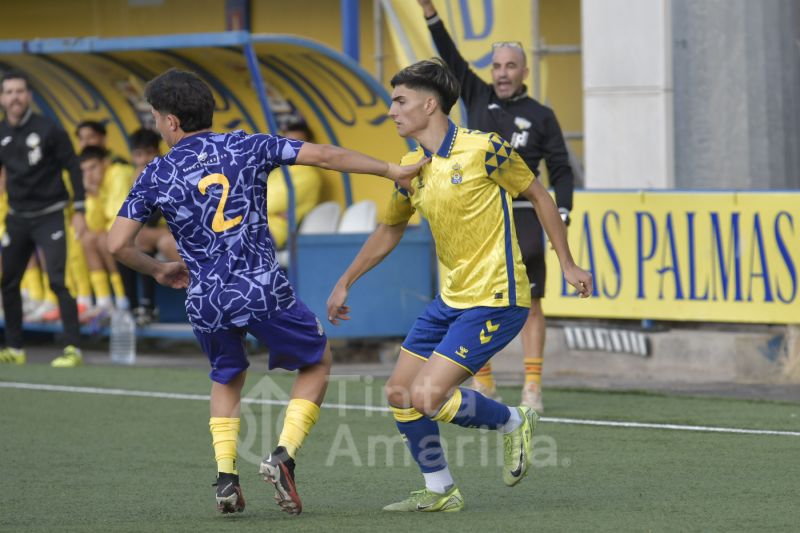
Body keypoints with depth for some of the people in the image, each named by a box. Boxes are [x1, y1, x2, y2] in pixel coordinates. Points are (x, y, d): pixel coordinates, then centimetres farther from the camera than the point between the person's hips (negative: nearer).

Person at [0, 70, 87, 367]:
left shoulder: (47, 130, -11)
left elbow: (73, 168, -7)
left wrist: (78, 211, -10)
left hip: (49, 216, -5)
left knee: (57, 281, -15)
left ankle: (73, 349, -12)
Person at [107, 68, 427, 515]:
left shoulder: (157, 176, 3)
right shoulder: (247, 147, 3)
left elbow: (117, 244, 1)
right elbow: (324, 155, 0)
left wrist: (159, 270, 20)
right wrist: (392, 170, 7)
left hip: (206, 302, 2)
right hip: (264, 288, -2)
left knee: (227, 380, 28)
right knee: (318, 361, 20)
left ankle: (226, 476, 12)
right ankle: (284, 454, 2)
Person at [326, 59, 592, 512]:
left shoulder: (482, 149, -13)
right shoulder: (411, 168, 7)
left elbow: (539, 195, -2)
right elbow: (390, 230, 23)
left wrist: (568, 265, -1)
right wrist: (346, 282, 22)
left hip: (495, 300, -8)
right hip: (453, 299, 8)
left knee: (427, 397, -16)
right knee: (400, 392, 5)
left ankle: (514, 423, 9)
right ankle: (440, 491, 19)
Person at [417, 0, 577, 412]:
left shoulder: (541, 116, 4)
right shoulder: (478, 98, 11)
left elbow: (561, 172, 5)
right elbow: (450, 56, 3)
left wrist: (561, 217, -8)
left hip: (522, 217, -3)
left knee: (529, 304, -6)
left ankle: (532, 390, -8)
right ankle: (482, 387, 8)